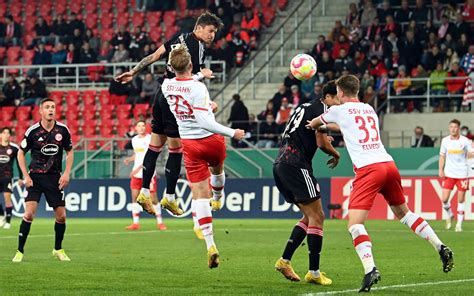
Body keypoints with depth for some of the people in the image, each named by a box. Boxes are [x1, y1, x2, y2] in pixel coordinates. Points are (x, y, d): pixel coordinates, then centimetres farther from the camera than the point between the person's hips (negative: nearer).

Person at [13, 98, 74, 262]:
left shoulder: (62, 130, -2)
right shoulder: (32, 131, -8)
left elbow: (69, 152, 11)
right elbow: (21, 153, 3)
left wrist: (66, 173, 0)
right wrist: (26, 176, -5)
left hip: (55, 178, 2)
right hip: (35, 176, -2)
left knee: (61, 216, 1)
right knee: (29, 213, -15)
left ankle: (58, 249, 23)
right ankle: (20, 251, -6)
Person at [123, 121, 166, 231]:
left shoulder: (150, 139, -11)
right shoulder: (134, 140, 10)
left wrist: (139, 168, -25)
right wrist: (129, 159, 2)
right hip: (136, 173, 6)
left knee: (153, 199, -2)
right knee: (134, 197, -1)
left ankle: (160, 222, 11)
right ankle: (136, 223, 3)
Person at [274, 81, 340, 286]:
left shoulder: (306, 107, 23)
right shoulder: (320, 110, -6)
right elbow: (321, 142, -12)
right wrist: (335, 154, 6)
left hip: (280, 165, 10)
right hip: (296, 166, -10)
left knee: (310, 216, 17)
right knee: (317, 217, -6)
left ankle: (284, 261, 11)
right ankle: (314, 272, -9)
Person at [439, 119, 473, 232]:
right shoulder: (445, 140, 5)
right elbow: (442, 156, 12)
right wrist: (441, 170, 2)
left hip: (462, 174, -2)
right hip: (449, 174, 2)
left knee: (461, 200, 0)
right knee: (444, 199, -5)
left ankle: (459, 224, 9)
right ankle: (449, 215, 24)